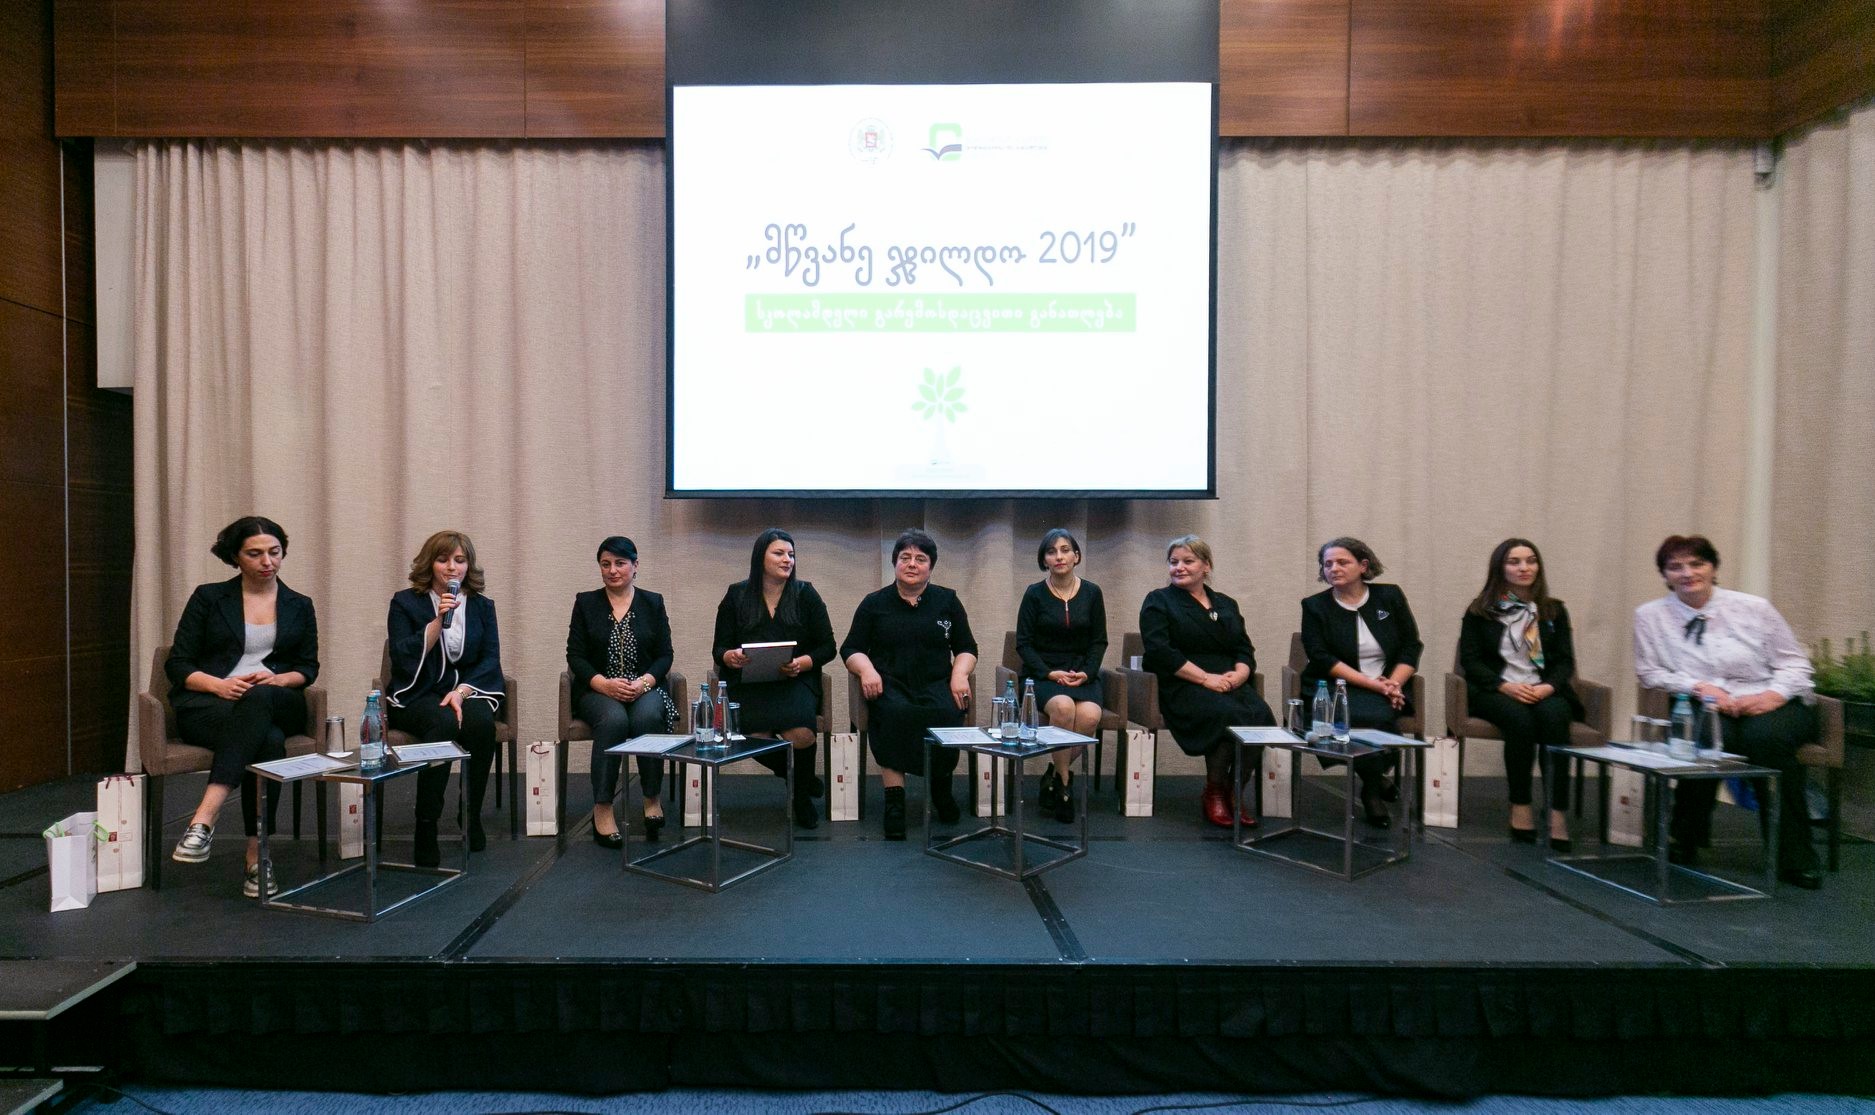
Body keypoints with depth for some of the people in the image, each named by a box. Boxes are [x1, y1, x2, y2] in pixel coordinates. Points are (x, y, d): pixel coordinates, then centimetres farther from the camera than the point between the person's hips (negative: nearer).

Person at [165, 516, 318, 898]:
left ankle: (203, 819, -44)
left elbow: (308, 668, 14)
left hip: (276, 703, 2)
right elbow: (176, 665, 5)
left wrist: (277, 680, -10)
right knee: (268, 742, -38)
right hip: (207, 704, -1)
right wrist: (219, 684, -16)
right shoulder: (209, 597, 9)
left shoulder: (299, 606, 16)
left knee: (257, 699, -40)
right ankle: (256, 857, -38)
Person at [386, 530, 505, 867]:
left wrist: (462, 691, -15)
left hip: (468, 689, 2)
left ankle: (472, 815, -14)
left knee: (481, 722, -33)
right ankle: (426, 828, -27)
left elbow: (490, 660, 2)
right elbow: (403, 659, -7)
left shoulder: (482, 606, 11)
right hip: (417, 696, -2)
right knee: (444, 723, -35)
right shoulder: (405, 602, 5)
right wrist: (439, 620, -15)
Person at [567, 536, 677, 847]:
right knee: (614, 719, -34)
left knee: (648, 716, -34)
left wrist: (644, 682, -15)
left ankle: (653, 799, -18)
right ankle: (602, 809, -27)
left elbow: (665, 655, 5)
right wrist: (604, 683, -16)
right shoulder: (586, 602, 9)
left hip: (645, 687, 1)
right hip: (598, 690, 0)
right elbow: (575, 655, 2)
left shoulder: (653, 603, 10)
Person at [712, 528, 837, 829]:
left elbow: (827, 646, 8)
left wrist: (802, 663, -12)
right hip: (747, 682, 1)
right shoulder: (736, 595, 10)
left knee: (800, 734, -31)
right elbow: (719, 647, 10)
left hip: (795, 681, 0)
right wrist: (730, 656, -14)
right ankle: (802, 777, 5)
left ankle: (802, 793, 5)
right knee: (755, 735, -30)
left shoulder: (805, 594, 9)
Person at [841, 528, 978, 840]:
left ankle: (940, 786, -6)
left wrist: (960, 674, -4)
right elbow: (851, 650, 12)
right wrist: (866, 669, -10)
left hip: (935, 683, 1)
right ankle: (894, 800, -33)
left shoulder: (947, 601, 16)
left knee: (947, 713, -32)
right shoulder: (874, 603, 13)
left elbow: (967, 648, 16)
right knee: (894, 713, -36)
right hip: (890, 683, -1)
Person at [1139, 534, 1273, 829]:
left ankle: (1236, 791, -10)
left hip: (1229, 684, 5)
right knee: (1230, 714, -33)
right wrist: (1205, 678, -15)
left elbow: (1245, 650, 16)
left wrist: (1238, 674, -8)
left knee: (1261, 714, -27)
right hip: (1182, 687, -5)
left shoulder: (1226, 604, 23)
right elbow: (1160, 651, -8)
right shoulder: (1158, 601, 8)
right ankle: (1214, 793, -11)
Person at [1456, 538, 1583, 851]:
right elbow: (1470, 660, 2)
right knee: (1520, 720, -35)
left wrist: (1548, 686, -12)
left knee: (1555, 717, -33)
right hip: (1497, 691, -2)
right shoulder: (1480, 610, 9)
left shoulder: (1554, 610, 17)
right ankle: (1520, 806, -23)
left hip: (1544, 691, 2)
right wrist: (1505, 686, -15)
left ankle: (1558, 814, -33)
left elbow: (1565, 660, 10)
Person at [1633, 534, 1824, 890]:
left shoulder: (1754, 608, 3)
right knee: (1706, 734, -36)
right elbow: (1650, 673, 2)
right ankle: (1685, 841, -17)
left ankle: (1795, 858, -22)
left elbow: (1795, 664, 5)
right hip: (1708, 711, -1)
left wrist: (1774, 694, -15)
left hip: (1771, 706, 1)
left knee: (1765, 735, -35)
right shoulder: (1650, 616, 2)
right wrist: (1699, 687, -13)